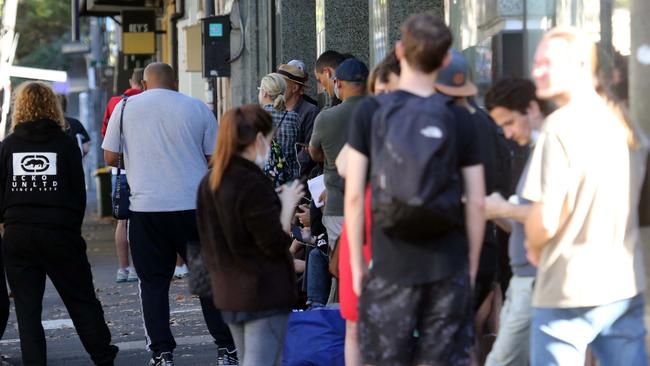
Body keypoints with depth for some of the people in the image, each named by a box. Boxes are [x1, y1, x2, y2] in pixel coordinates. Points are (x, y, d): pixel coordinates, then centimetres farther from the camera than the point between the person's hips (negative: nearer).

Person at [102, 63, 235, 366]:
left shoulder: (125, 107, 3)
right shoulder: (197, 108, 4)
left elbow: (110, 157, 6)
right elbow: (216, 159, 5)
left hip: (146, 207, 0)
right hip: (194, 205, 1)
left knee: (153, 281, 5)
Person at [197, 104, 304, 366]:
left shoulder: (210, 183, 6)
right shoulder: (253, 185, -20)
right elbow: (276, 243, -18)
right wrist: (287, 205, -3)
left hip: (228, 293, 8)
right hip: (264, 294, -8)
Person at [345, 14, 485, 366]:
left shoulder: (370, 112, -2)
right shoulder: (458, 119, 2)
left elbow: (354, 195, -3)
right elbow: (476, 203, 2)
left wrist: (357, 261, 6)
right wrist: (472, 265, 13)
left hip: (391, 265, -1)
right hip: (448, 266, 1)